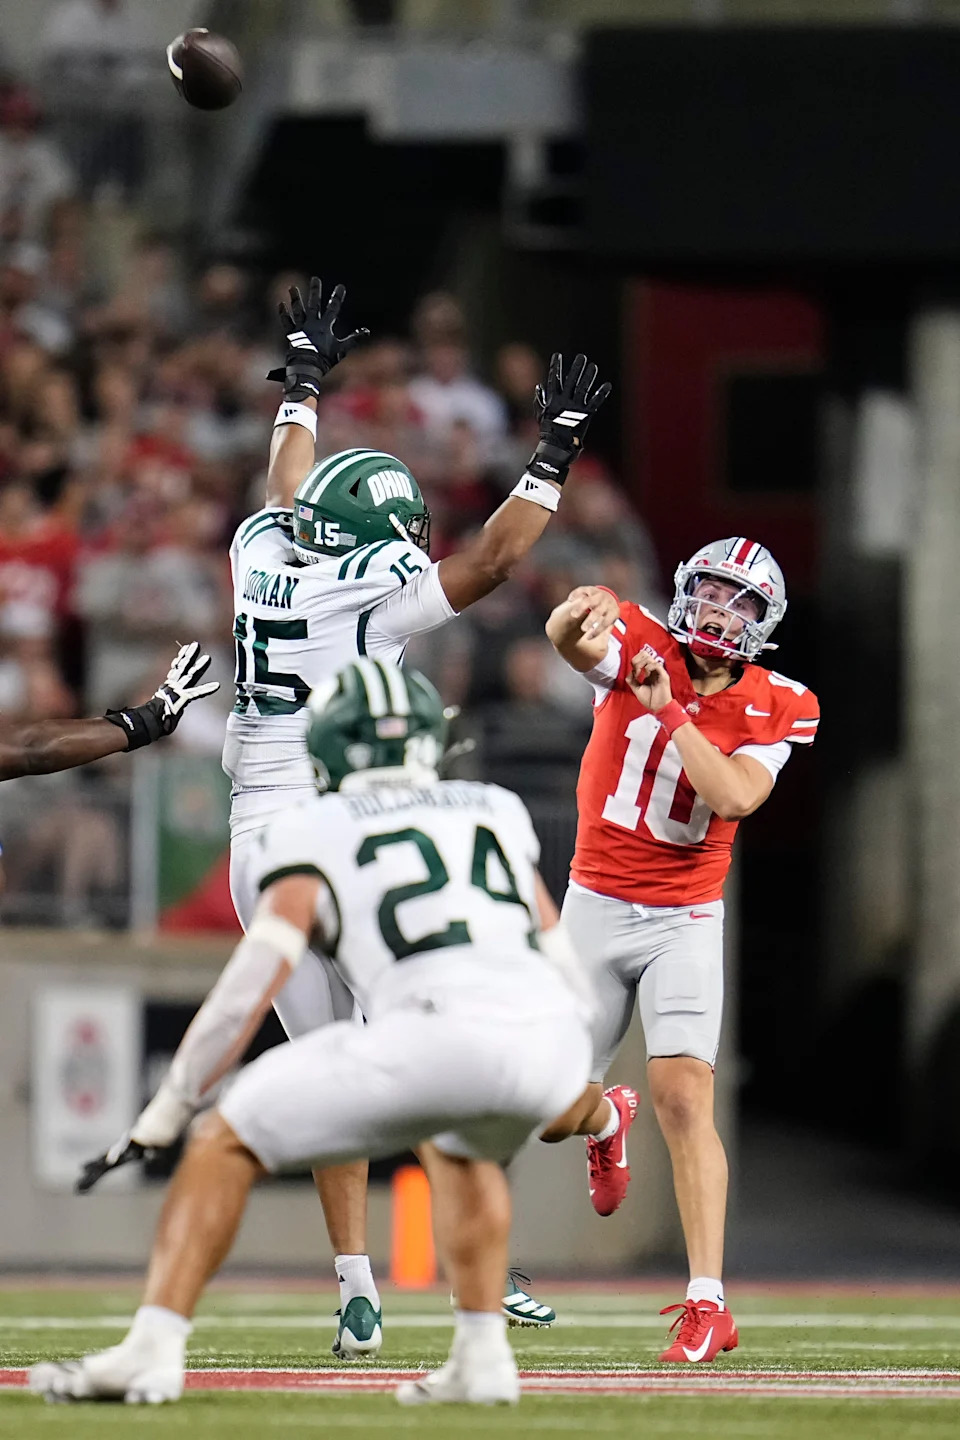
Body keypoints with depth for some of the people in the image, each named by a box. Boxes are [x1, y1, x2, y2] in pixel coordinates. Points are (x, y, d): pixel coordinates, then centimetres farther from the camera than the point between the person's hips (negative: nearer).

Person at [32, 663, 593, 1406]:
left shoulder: (318, 830, 16)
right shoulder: (496, 812, 30)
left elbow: (257, 976, 6)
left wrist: (169, 1107, 10)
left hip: (442, 1032, -5)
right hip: (556, 1043, 5)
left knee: (229, 1144, 10)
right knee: (463, 1147, 38)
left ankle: (152, 1350, -1)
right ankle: (483, 1357, 27)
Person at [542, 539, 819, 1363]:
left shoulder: (776, 708, -4)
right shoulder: (640, 646, -6)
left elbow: (733, 796, -20)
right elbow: (577, 644, -29)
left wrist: (669, 710, -22)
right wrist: (573, 620, -52)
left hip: (685, 920, -1)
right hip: (594, 911, 1)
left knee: (685, 1101, -16)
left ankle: (707, 1303, -15)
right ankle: (607, 1117, 48)